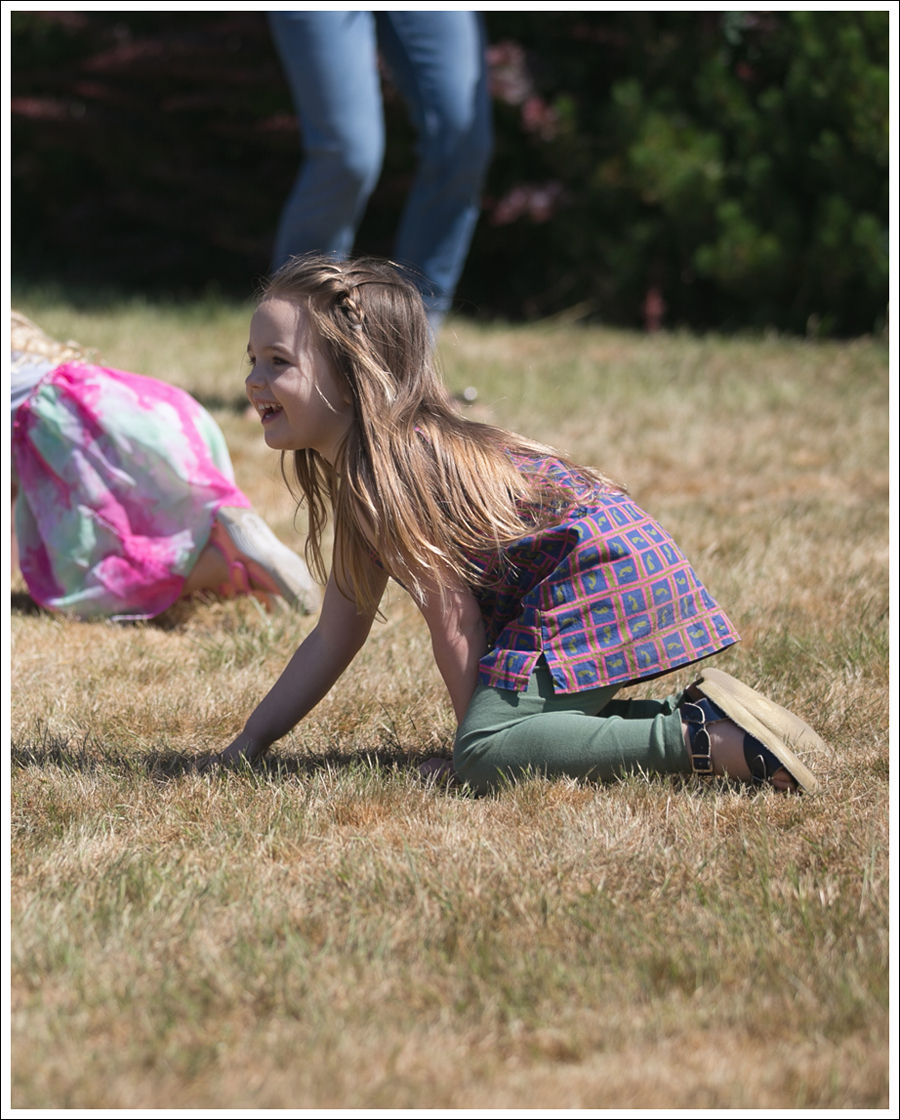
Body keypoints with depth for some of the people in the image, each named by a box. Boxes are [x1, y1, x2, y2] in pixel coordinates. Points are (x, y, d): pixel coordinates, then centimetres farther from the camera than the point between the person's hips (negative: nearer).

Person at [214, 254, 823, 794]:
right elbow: (335, 637, 21)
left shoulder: (393, 462, -15)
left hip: (596, 574, -11)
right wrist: (251, 740, 17)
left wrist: (479, 739, -9)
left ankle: (708, 741, -26)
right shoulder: (352, 474, 17)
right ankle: (693, 710, 16)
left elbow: (452, 619, -14)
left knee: (488, 755, -26)